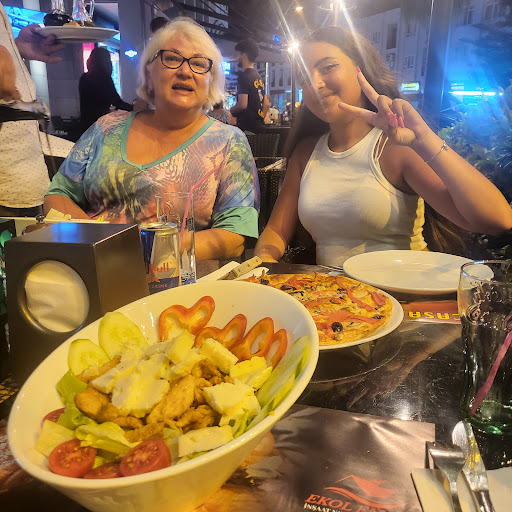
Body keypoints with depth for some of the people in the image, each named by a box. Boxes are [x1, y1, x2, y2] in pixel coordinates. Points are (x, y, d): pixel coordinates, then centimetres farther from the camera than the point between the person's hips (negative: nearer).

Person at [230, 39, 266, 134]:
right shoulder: (258, 77, 17)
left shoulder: (244, 76, -11)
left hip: (247, 128, -9)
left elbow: (242, 104, -21)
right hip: (258, 127, 9)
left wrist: (228, 112, -3)